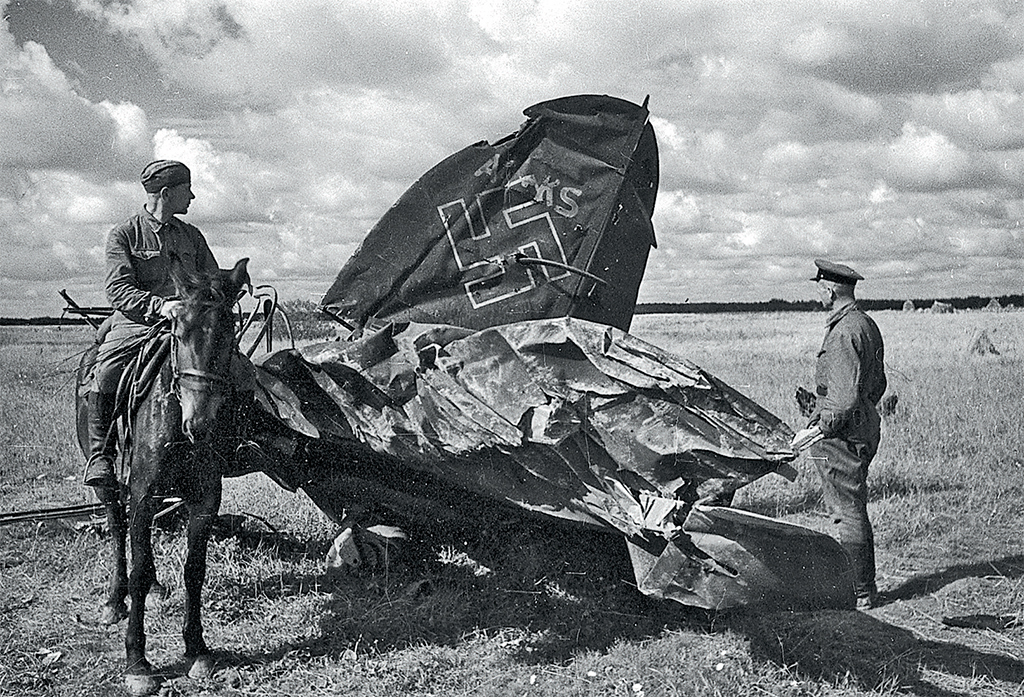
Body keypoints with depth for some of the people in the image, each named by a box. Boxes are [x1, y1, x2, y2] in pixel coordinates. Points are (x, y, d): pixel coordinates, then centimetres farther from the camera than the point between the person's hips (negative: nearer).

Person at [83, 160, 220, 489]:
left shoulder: (191, 236, 18)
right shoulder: (123, 235, 3)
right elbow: (118, 290, -9)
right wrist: (160, 305, -25)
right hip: (135, 323, -3)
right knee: (104, 376, -28)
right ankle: (100, 455, -11)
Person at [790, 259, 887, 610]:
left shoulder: (844, 333, -19)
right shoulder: (866, 324, 13)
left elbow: (846, 397, -24)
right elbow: (877, 385, 20)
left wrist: (818, 430, -17)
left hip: (842, 434, -10)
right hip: (863, 427, 11)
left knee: (848, 512, -2)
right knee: (848, 511, 18)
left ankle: (861, 593, 6)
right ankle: (862, 585, 26)